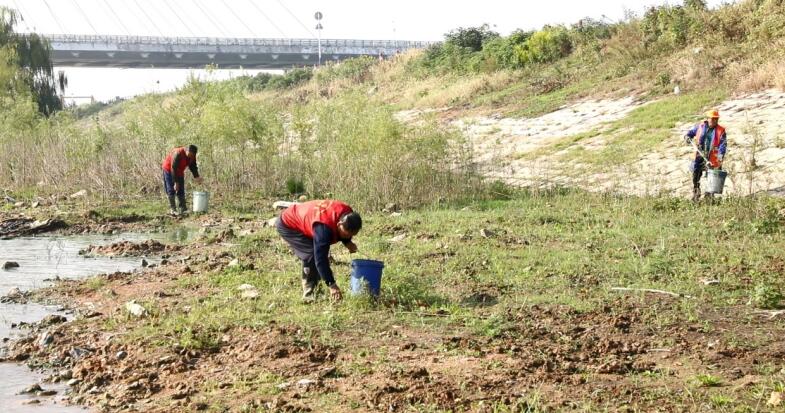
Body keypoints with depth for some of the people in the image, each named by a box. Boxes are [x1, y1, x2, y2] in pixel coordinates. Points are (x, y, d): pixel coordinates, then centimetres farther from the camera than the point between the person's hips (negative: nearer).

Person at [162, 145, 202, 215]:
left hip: (179, 172, 7)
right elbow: (173, 168, -33)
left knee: (181, 191, 3)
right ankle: (172, 209, -11)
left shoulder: (192, 156, -14)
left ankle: (183, 209, 4)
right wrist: (176, 182, -32)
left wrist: (197, 177, -20)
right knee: (171, 190, -11)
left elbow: (193, 166, -3)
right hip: (169, 170, -7)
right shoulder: (177, 154, -35)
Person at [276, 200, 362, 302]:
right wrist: (332, 285, -41)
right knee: (312, 255, -21)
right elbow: (321, 259, -40)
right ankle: (309, 295, -13)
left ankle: (311, 291, 15)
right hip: (287, 226, -9)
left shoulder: (347, 214, -16)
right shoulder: (324, 227, -41)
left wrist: (347, 242, -10)